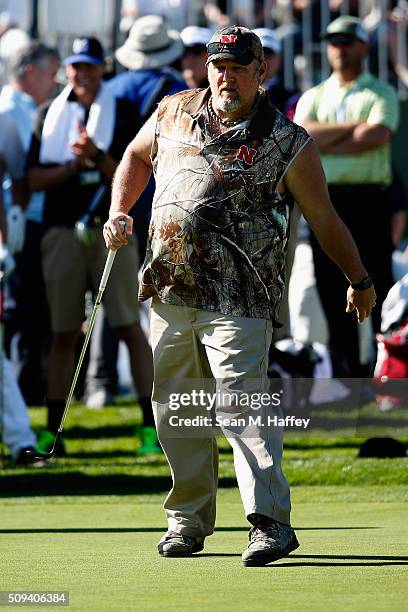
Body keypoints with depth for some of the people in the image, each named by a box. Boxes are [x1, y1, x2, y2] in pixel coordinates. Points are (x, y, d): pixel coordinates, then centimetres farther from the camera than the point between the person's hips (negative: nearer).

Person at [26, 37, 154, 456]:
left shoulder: (122, 113, 3)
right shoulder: (49, 115, 10)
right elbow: (35, 180, 4)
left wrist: (97, 156, -19)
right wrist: (75, 164, -10)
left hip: (110, 230, -2)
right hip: (61, 230, 2)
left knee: (129, 327, -4)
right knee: (63, 333, 5)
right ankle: (53, 429, 8)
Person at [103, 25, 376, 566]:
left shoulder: (288, 144, -3)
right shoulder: (175, 113, 10)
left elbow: (325, 220, 4)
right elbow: (137, 156, 29)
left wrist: (360, 281, 10)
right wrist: (119, 214, 16)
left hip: (238, 300, -5)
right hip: (170, 293, 5)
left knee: (240, 406, -16)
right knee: (174, 411, 10)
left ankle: (271, 523, -17)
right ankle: (188, 520, 23)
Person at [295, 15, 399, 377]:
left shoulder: (381, 94, 7)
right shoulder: (313, 97, 17)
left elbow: (376, 136, -13)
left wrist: (324, 143, -7)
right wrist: (356, 126, -7)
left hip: (370, 200, -4)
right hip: (325, 200, 4)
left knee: (379, 285, -6)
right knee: (332, 291, 3)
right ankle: (347, 373, 9)